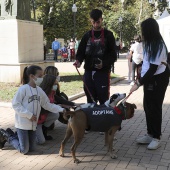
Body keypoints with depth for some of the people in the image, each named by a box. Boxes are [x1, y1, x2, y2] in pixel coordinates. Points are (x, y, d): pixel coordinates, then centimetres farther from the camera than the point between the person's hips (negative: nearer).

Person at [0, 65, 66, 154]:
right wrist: (29, 115, -20)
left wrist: (60, 109, 0)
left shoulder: (39, 90, 5)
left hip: (33, 124, 7)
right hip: (22, 123, -7)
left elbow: (47, 104, 10)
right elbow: (15, 104, -16)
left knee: (31, 148, 15)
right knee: (24, 150, 0)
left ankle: (12, 135, 30)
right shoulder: (23, 89, -15)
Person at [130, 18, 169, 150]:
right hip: (150, 78, 9)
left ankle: (156, 138, 10)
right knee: (148, 106, 13)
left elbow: (153, 68, -25)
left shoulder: (158, 45, -22)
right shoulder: (150, 43, 6)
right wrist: (142, 79, 15)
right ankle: (150, 134, 25)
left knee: (155, 107, -2)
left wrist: (139, 83, -25)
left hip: (158, 79, -9)